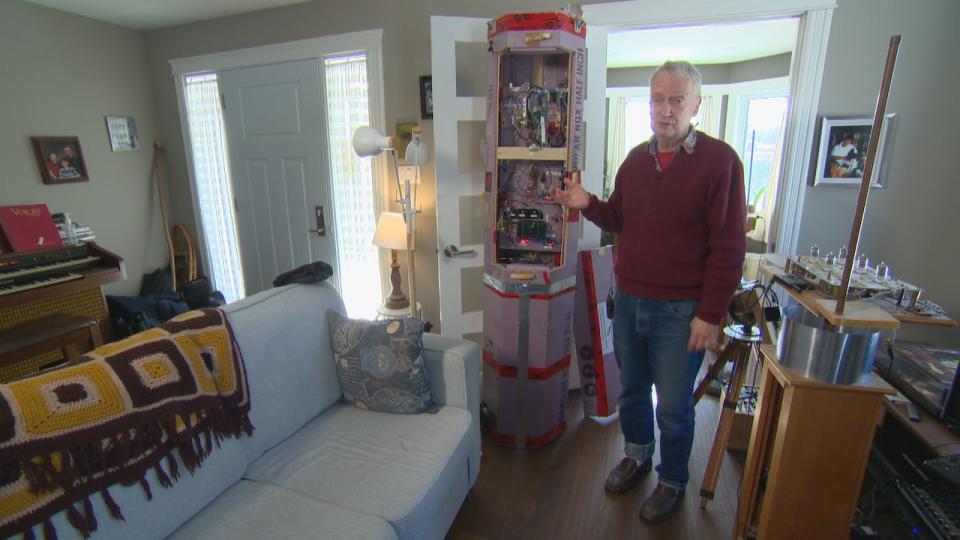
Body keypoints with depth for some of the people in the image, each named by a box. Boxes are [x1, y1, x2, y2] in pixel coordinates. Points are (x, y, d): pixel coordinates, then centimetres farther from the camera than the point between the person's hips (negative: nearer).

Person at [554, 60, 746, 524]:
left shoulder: (719, 160, -12)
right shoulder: (636, 159, 6)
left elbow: (728, 247, -14)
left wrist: (710, 315, -15)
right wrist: (588, 205, -5)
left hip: (680, 312, -5)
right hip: (628, 301, 6)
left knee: (674, 407, 12)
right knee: (631, 391, 21)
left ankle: (672, 480, 37)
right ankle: (637, 455, 46)